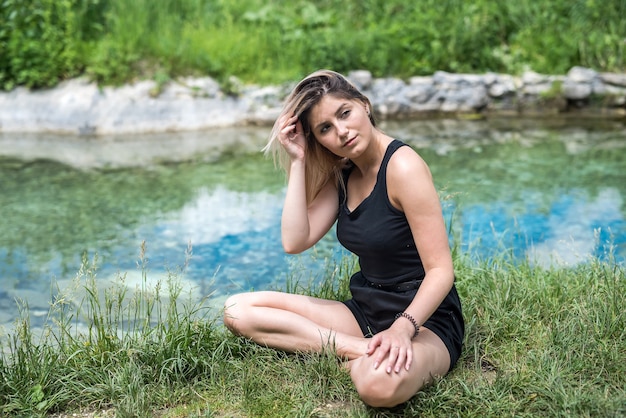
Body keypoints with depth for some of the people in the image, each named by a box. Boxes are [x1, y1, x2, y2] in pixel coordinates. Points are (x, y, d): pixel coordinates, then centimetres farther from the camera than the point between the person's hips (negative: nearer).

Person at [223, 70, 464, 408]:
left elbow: (440, 271, -19)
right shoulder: (342, 174, 7)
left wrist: (402, 328, -34)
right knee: (237, 310, -5)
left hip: (424, 319, -8)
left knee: (381, 384, -43)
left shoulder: (402, 167, -16)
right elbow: (295, 241, -4)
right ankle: (363, 350, -12)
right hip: (365, 313, 8)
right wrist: (298, 162, -6)